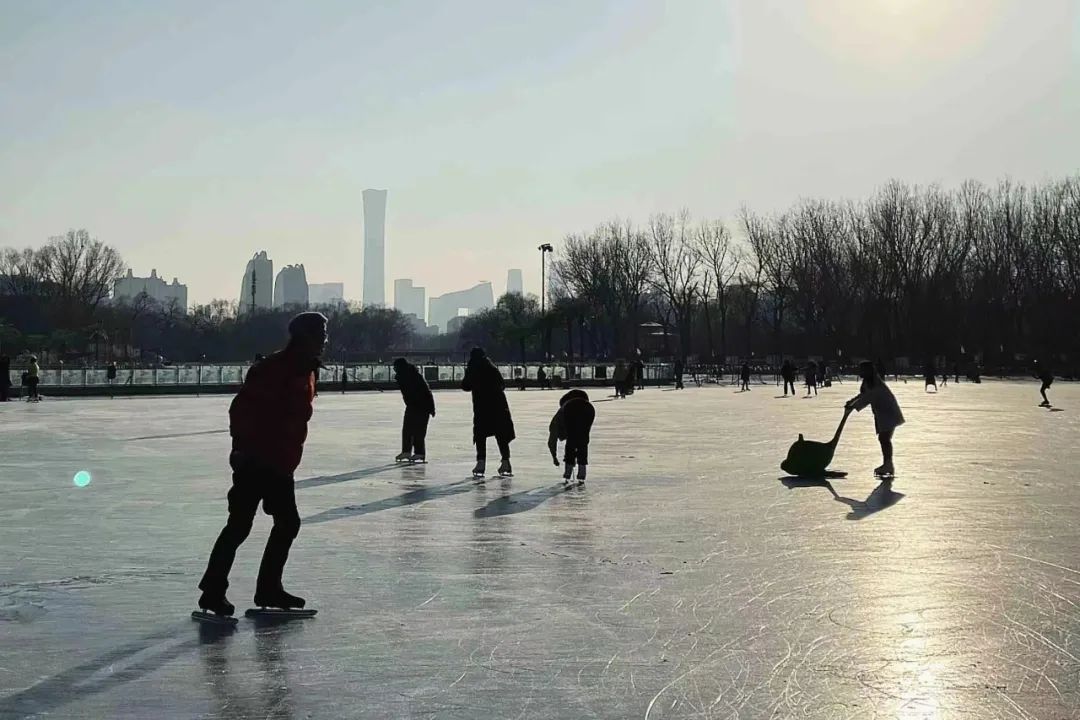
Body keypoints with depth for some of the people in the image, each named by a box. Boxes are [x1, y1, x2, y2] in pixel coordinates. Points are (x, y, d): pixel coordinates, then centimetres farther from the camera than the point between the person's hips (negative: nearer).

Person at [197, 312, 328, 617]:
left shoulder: (306, 371, 13)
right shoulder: (274, 369, -15)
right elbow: (241, 407, -20)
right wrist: (243, 446, -22)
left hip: (281, 464, 10)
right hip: (256, 460, -10)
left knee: (288, 524, 12)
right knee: (240, 524, -9)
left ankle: (269, 589, 22)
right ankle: (213, 591, -4)